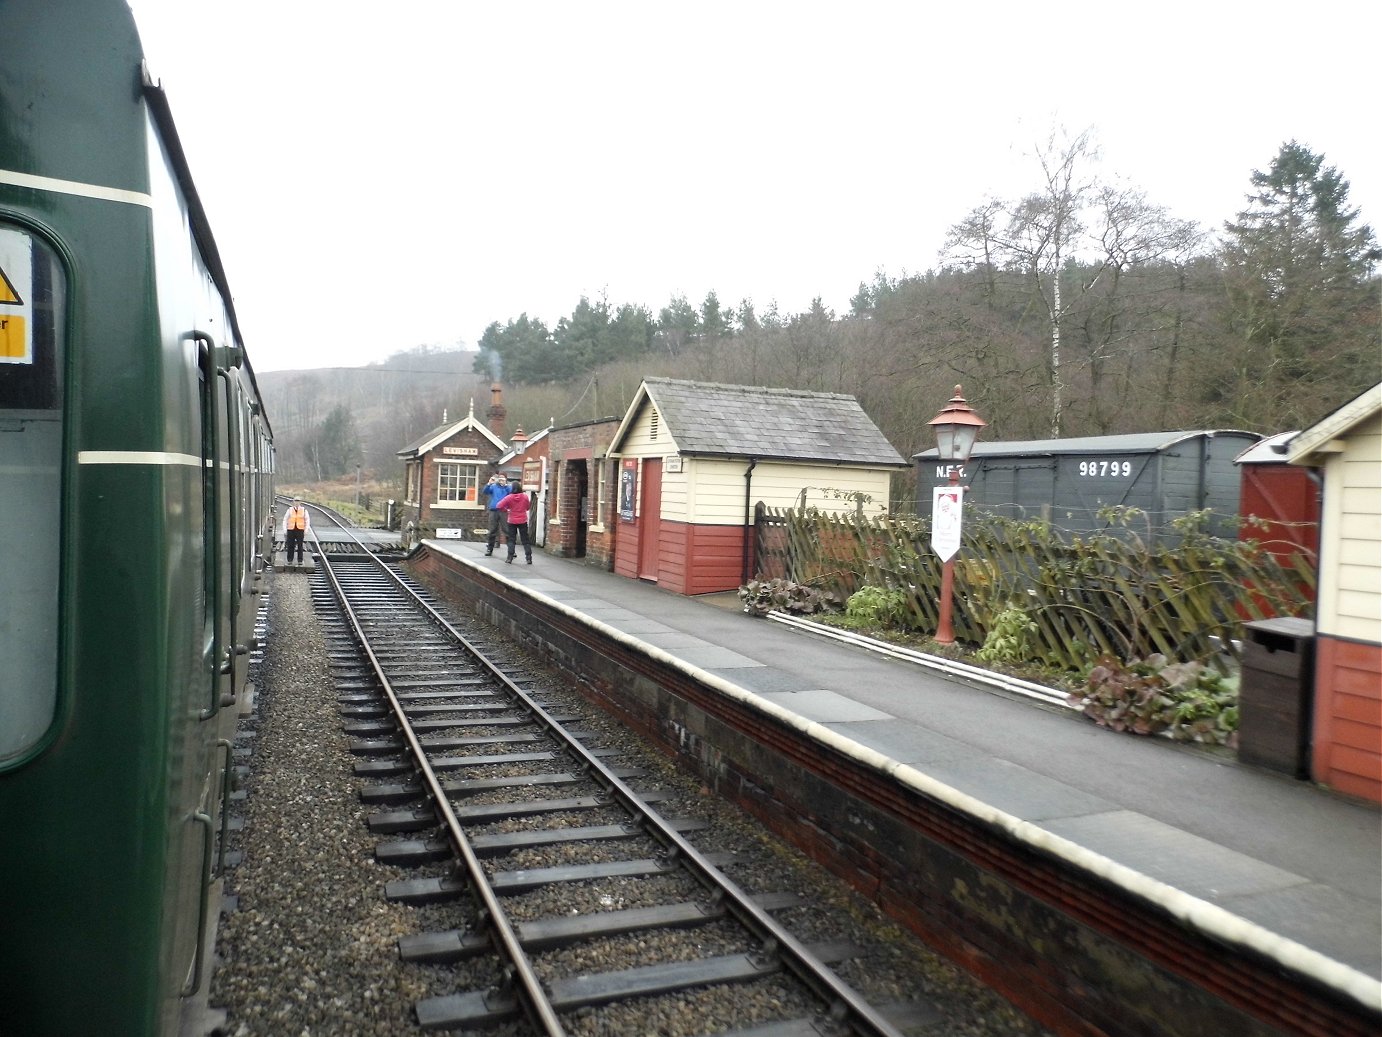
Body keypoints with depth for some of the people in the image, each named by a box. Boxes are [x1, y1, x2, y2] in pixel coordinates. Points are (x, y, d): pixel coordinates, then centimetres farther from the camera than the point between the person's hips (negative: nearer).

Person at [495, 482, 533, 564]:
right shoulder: (525, 496, -6)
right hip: (523, 521, 1)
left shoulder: (509, 497, -11)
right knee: (525, 539, 6)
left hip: (512, 521, -1)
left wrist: (505, 511, 0)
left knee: (511, 539, 8)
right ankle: (529, 558, 2)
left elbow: (499, 506, -14)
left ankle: (510, 557, 3)